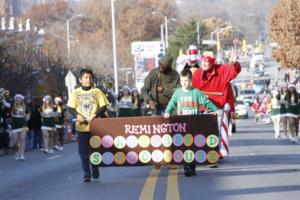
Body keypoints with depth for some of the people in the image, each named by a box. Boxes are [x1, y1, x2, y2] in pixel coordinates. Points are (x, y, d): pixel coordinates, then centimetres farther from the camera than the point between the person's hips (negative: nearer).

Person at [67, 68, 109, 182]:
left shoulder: (97, 92, 2)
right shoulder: (76, 93, 4)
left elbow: (103, 107, 0)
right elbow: (71, 108, 4)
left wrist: (95, 114, -16)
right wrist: (77, 116, -15)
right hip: (81, 126, 0)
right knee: (83, 151, -1)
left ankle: (95, 171, 25)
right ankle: (86, 174, 2)